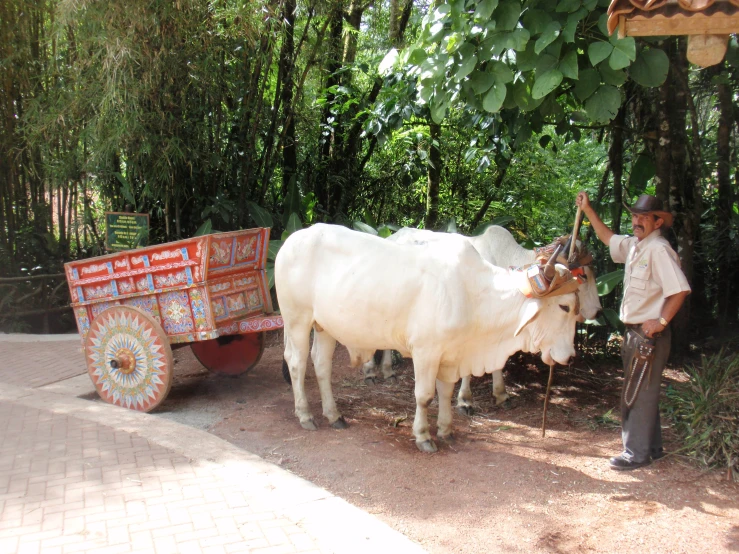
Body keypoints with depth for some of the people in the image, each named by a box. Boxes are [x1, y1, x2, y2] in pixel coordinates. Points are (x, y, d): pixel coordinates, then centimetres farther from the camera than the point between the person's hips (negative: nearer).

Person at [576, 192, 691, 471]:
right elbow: (608, 238, 29)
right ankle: (651, 447, 31)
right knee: (643, 392, 18)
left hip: (650, 334, -9)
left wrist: (661, 321, -20)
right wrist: (588, 210, 25)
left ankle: (637, 453, 8)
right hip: (635, 332, 9)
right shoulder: (634, 245, 10)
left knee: (638, 394, -2)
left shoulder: (659, 249, -18)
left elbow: (680, 289, -24)